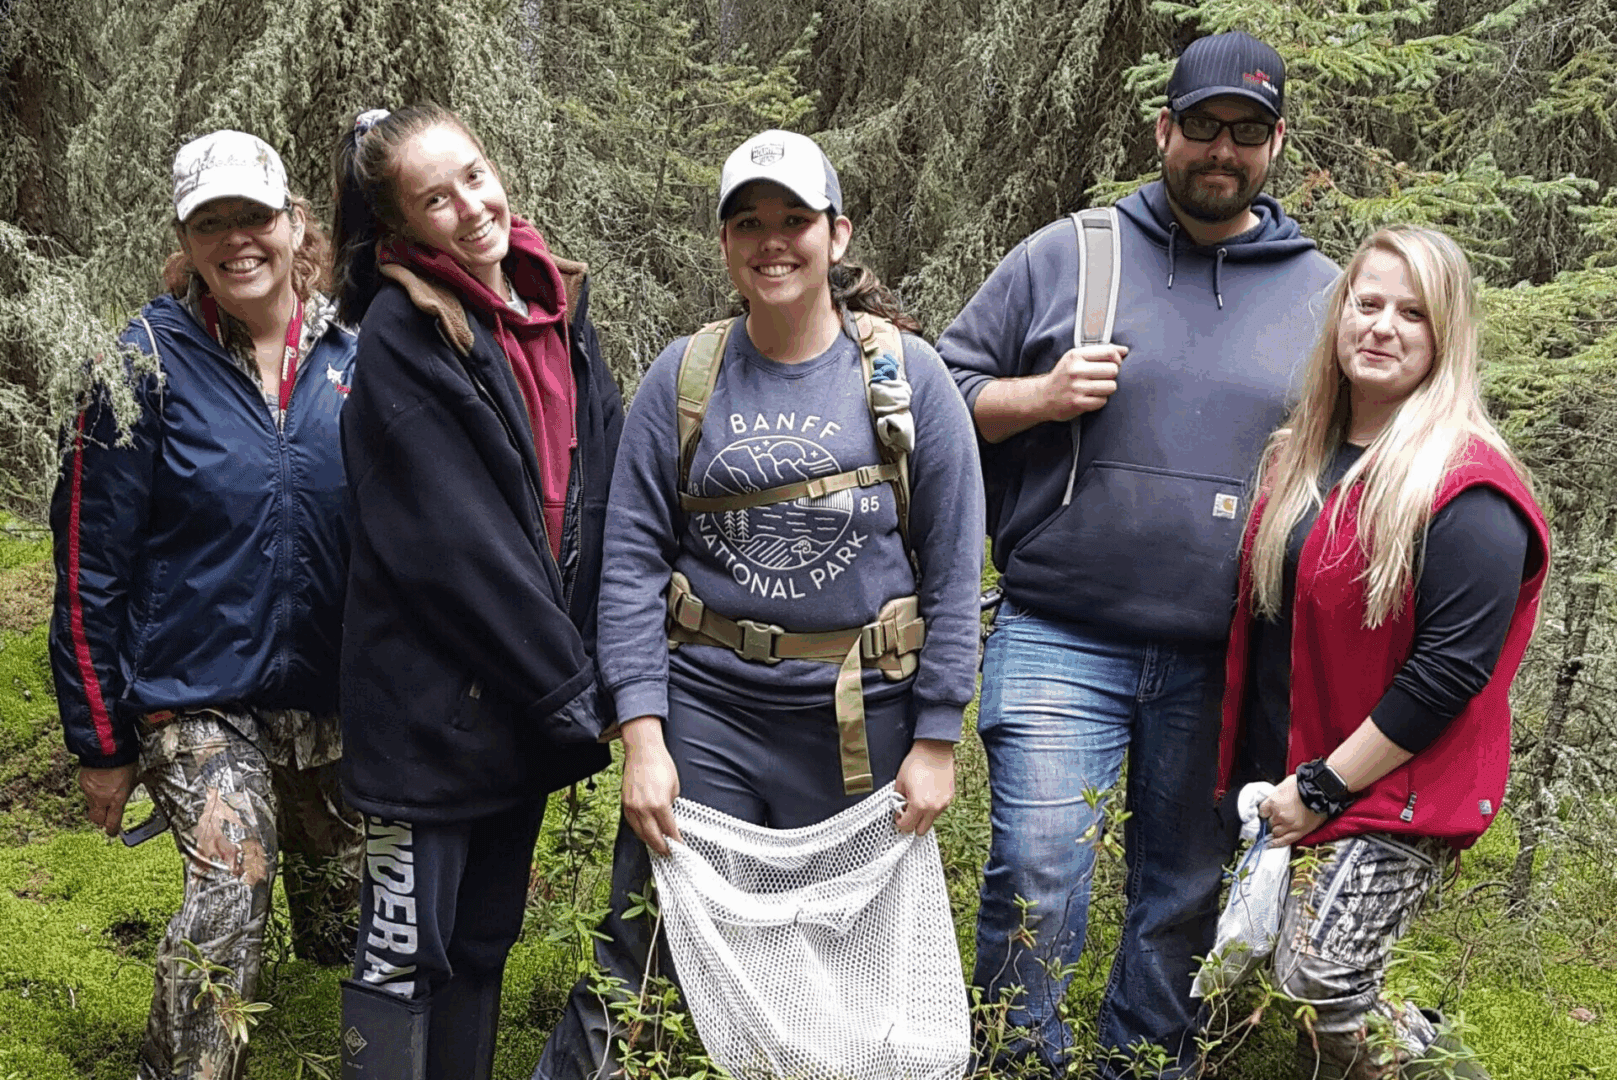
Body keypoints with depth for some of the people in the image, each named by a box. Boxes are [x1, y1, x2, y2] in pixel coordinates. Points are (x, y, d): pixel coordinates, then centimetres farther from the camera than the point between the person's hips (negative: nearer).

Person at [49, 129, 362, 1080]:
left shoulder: (354, 358, -1)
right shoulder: (149, 362, -8)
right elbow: (93, 562, -6)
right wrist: (101, 740, -6)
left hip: (335, 694, 3)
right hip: (198, 693, -3)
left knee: (345, 899, 15)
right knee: (228, 894, -18)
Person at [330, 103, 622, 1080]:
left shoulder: (559, 306, 8)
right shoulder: (402, 334, -13)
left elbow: (605, 491, 7)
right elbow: (452, 542, -18)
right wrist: (571, 687, -14)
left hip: (532, 696, 7)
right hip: (434, 696, -7)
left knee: (486, 938, 17)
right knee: (405, 952, 3)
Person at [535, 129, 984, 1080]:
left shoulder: (907, 374, -1)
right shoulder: (683, 377, 2)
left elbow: (953, 568, -2)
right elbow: (632, 559, -1)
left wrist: (936, 740, -4)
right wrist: (642, 735, -9)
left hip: (862, 718, 0)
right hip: (704, 708, 1)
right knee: (640, 959, 2)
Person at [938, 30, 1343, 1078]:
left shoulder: (1324, 294, 10)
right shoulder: (1062, 256, 5)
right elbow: (946, 390, 8)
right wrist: (1041, 397, -11)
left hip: (1224, 666, 2)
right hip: (1059, 645, -2)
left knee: (1185, 902, 13)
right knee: (1037, 885, -8)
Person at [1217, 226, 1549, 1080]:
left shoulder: (1468, 491, -16)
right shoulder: (1299, 456, 7)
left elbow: (1449, 670, -19)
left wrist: (1323, 788, -17)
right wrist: (1254, 776, 10)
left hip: (1395, 796, -7)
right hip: (1282, 780, 7)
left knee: (1319, 988, -13)